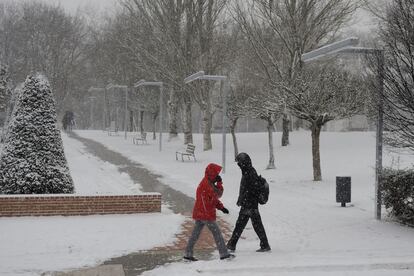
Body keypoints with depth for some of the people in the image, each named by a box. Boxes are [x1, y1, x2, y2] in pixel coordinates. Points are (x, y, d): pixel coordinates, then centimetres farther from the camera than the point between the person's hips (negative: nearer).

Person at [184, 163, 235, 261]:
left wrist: (221, 207, 8)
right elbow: (218, 194, -13)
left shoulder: (206, 182, 15)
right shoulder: (207, 184, -18)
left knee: (196, 233, 11)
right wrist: (219, 183, -5)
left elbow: (213, 198, 18)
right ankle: (224, 254, 0)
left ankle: (188, 254, 13)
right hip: (206, 214, -10)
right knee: (217, 233, -3)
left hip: (199, 213, 10)